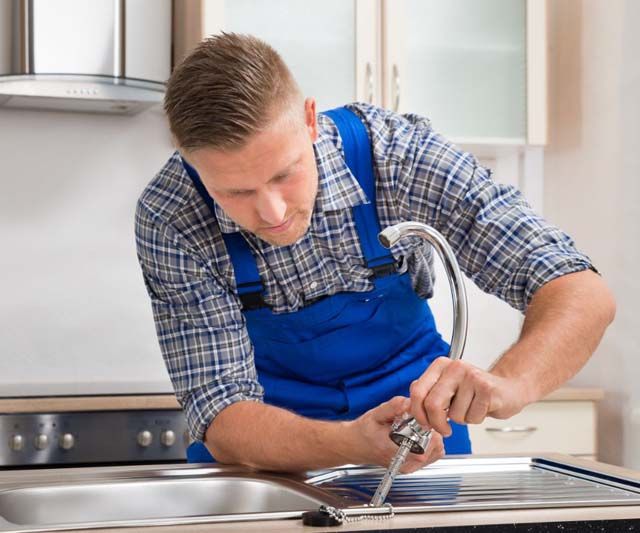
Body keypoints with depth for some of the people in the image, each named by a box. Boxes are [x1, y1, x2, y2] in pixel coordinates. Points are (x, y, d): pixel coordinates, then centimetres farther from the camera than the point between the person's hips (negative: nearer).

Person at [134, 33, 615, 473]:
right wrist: (353, 443, -41)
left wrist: (509, 383, -44)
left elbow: (582, 294, -23)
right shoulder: (170, 220, -23)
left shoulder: (399, 153, -23)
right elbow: (222, 418, -22)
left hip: (413, 408, 0)